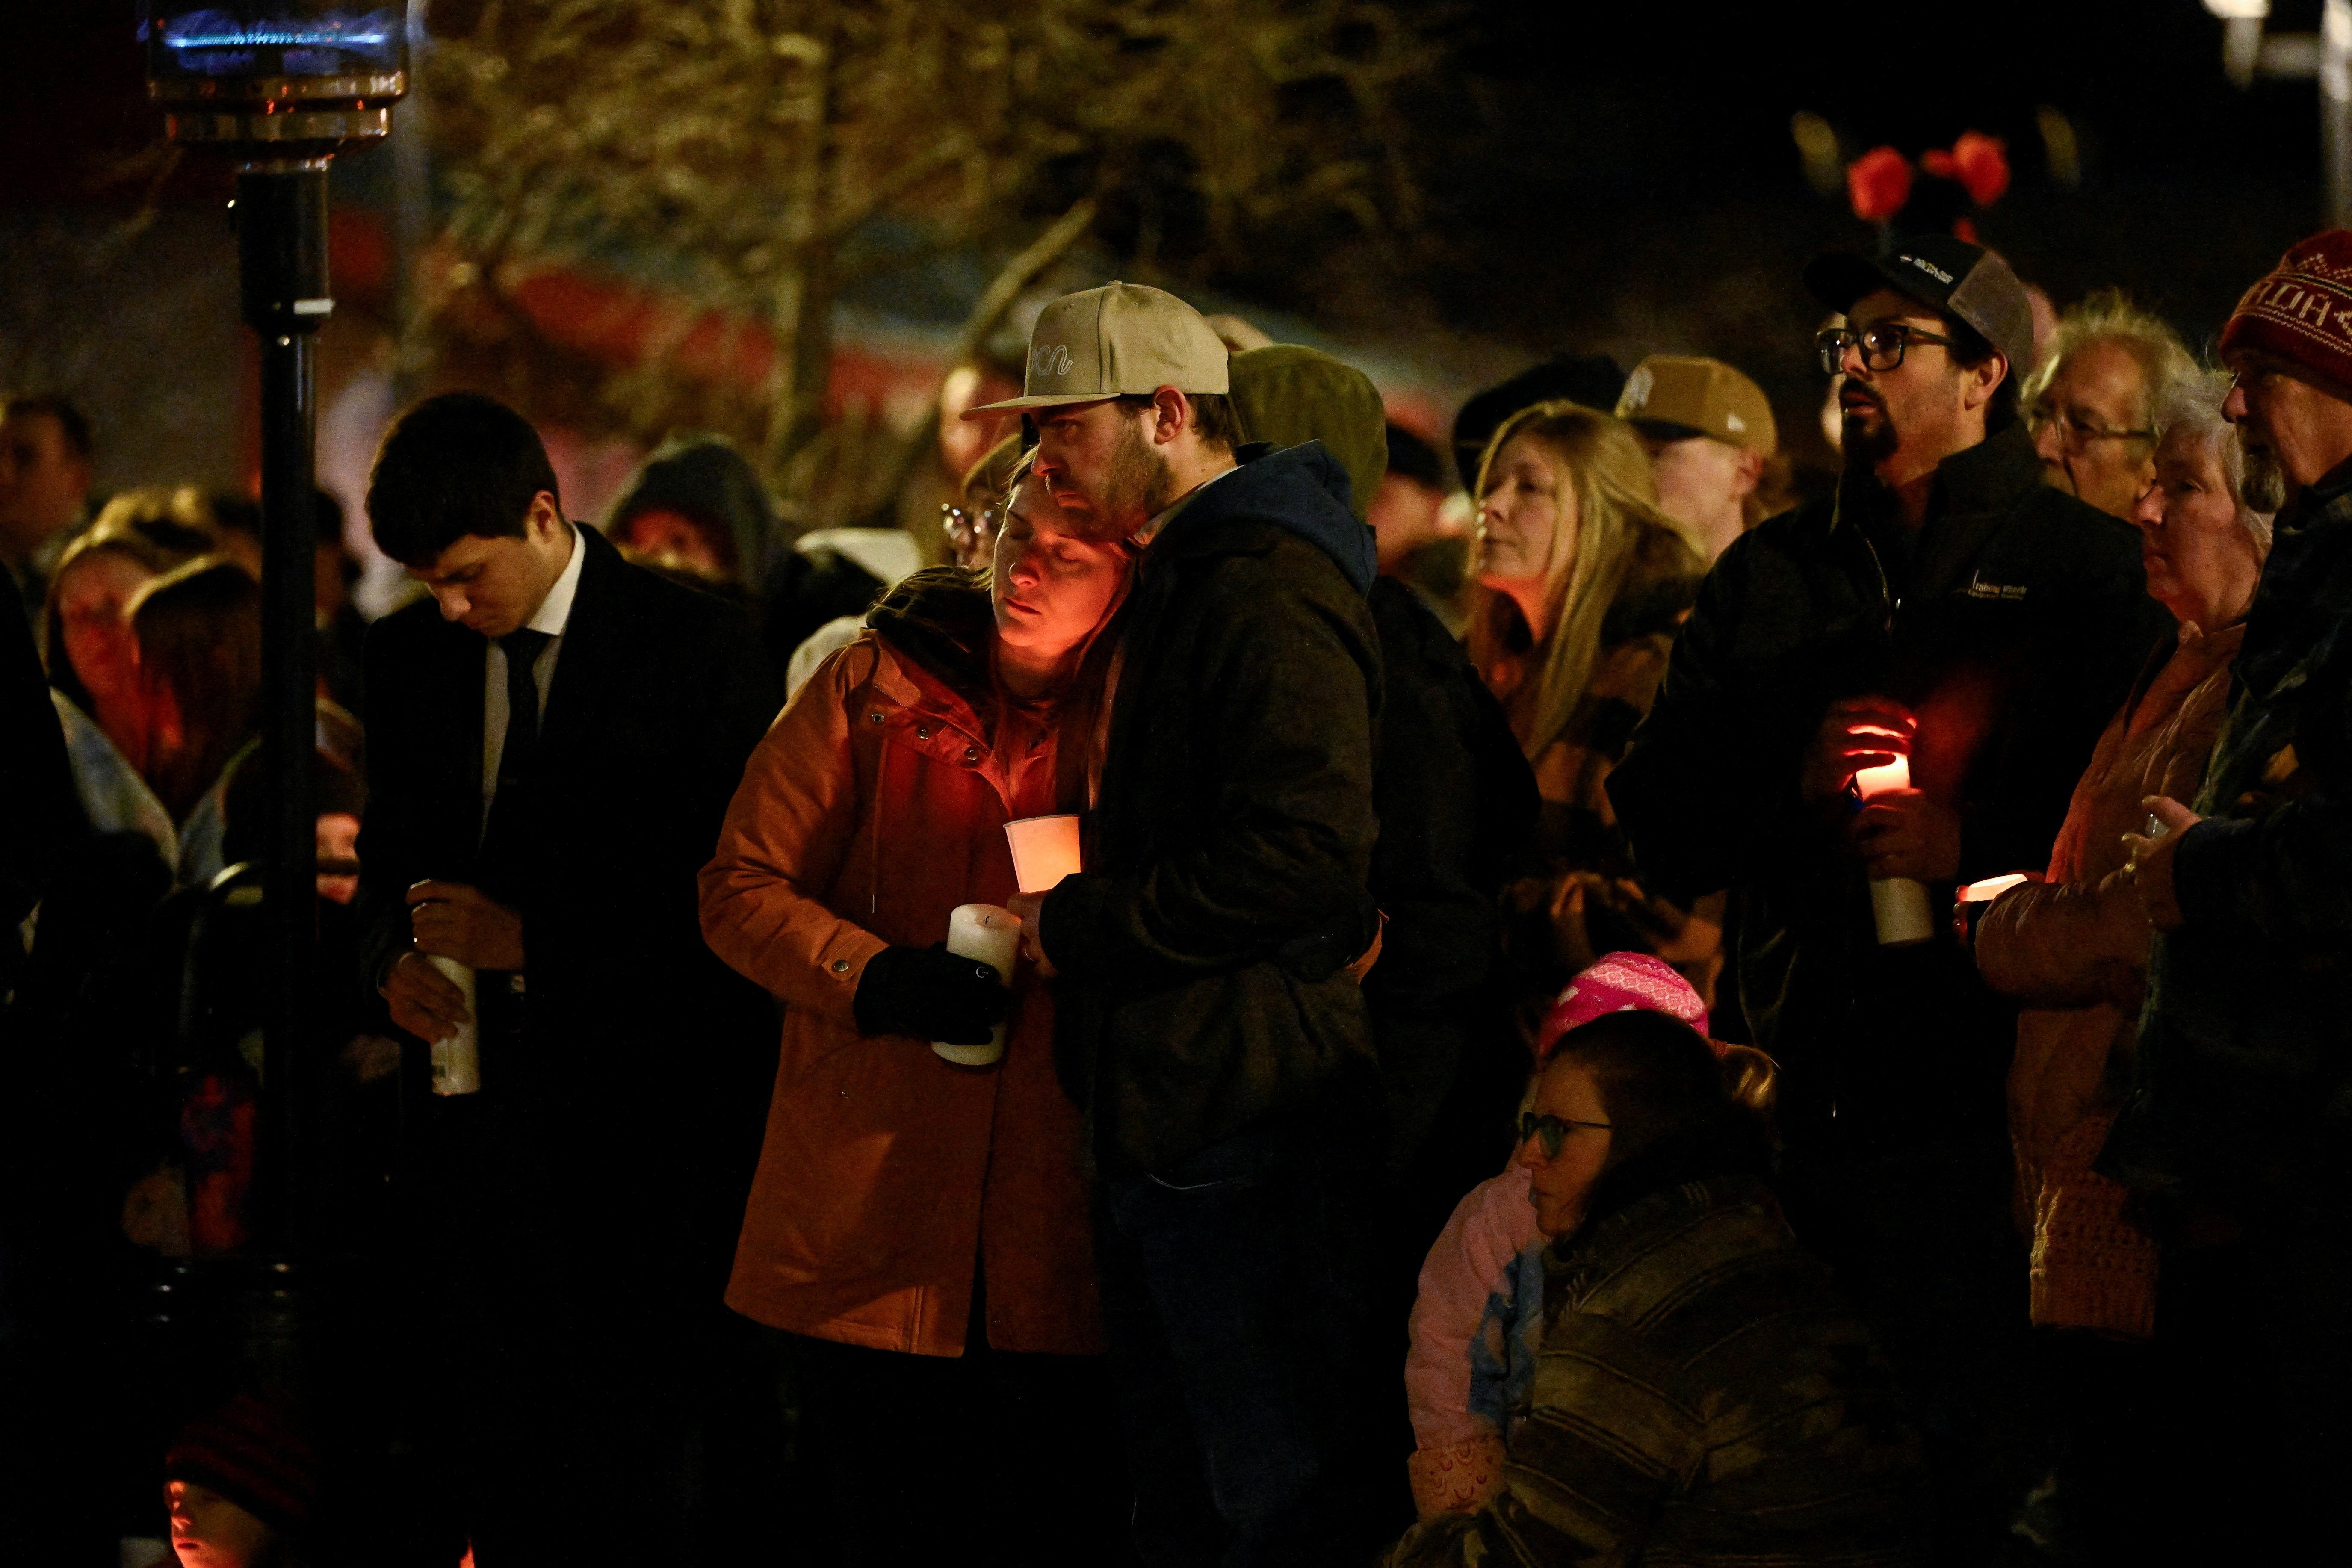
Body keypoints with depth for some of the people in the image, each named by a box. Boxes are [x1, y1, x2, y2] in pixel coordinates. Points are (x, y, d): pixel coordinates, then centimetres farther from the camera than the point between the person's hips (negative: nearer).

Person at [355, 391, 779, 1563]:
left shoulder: (695, 649, -8)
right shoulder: (411, 655, 9)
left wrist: (535, 937, -18)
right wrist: (394, 955, -6)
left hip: (646, 1099, -5)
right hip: (482, 1086, 5)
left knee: (642, 1435, -5)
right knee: (484, 1421, 5)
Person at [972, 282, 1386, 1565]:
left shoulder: (1269, 594, -15)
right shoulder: (1181, 580, 20)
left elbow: (1304, 855, -26)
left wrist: (1080, 926, -17)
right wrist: (1082, 919, 11)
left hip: (1246, 1134, -11)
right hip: (1161, 1123, 11)